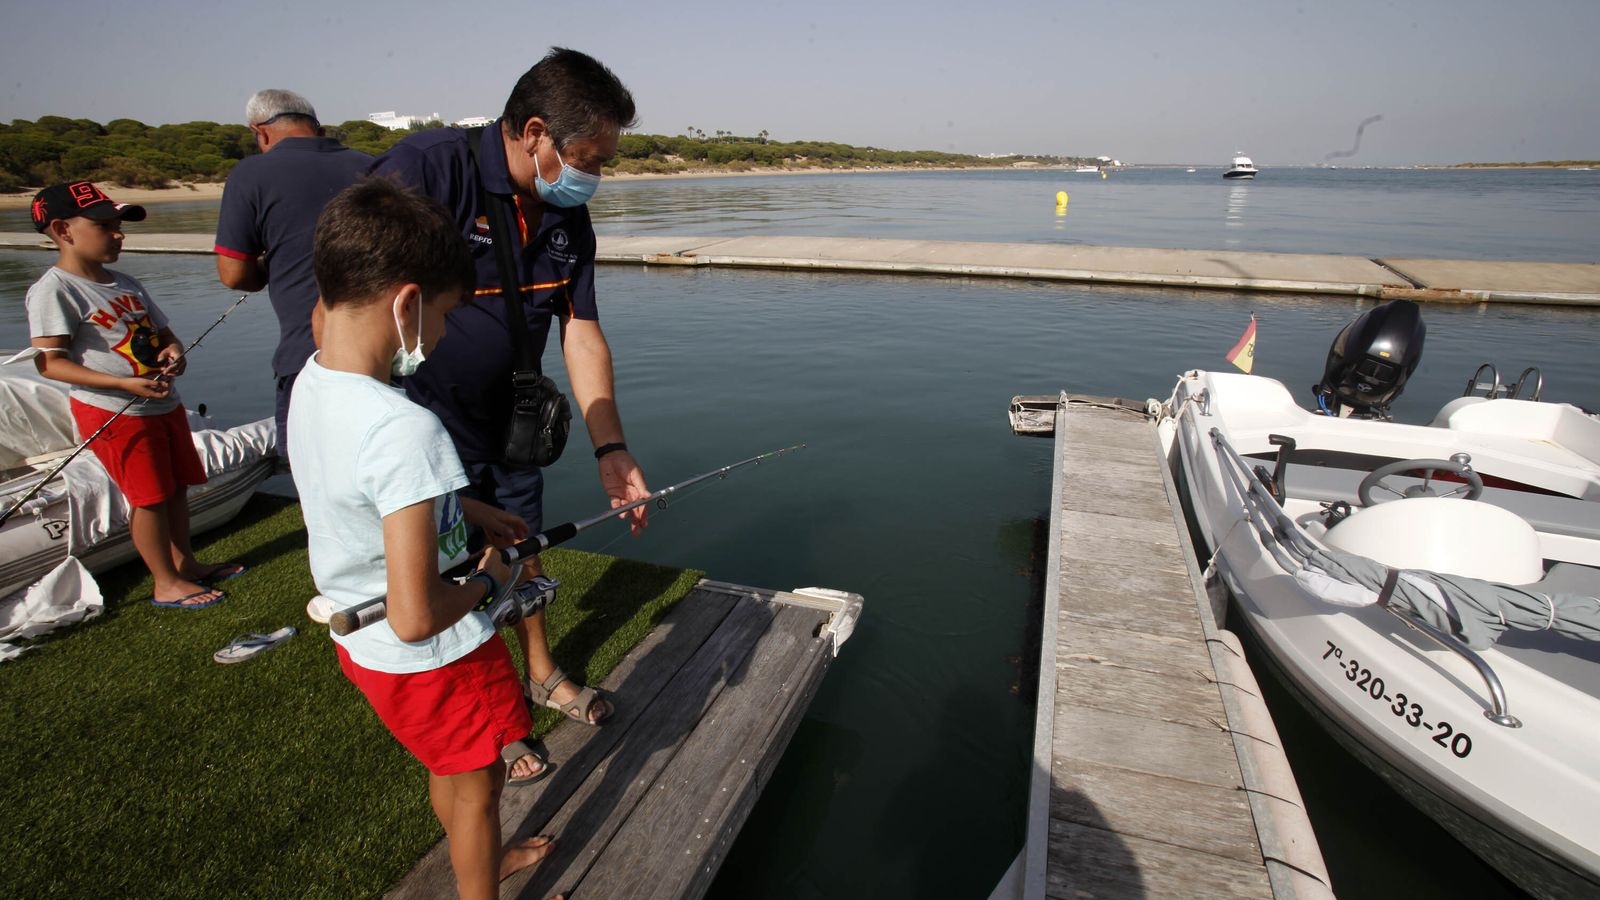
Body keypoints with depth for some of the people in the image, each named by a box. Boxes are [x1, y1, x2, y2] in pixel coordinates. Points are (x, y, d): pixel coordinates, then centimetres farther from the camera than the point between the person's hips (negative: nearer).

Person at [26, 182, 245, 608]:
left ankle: (185, 562, 31)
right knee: (149, 497, -2)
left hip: (164, 403, 8)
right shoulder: (53, 290, -11)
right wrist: (125, 384, -26)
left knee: (177, 486, 16)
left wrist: (174, 351, -5)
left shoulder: (126, 284, 14)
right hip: (113, 412, -8)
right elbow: (50, 362, -16)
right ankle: (166, 583, 10)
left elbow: (163, 331, 20)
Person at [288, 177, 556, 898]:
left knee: (447, 765, 31)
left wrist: (468, 508, 12)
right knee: (478, 782, 18)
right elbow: (415, 617, -34)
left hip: (358, 640, 9)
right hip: (431, 658, -9)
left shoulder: (311, 382, -7)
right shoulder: (404, 429, -35)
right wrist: (487, 579, -16)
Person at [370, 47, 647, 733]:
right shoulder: (426, 168, -24)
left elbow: (582, 334, 0)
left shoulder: (569, 218, -2)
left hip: (506, 428, 7)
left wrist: (610, 449, -7)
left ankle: (542, 675, 47)